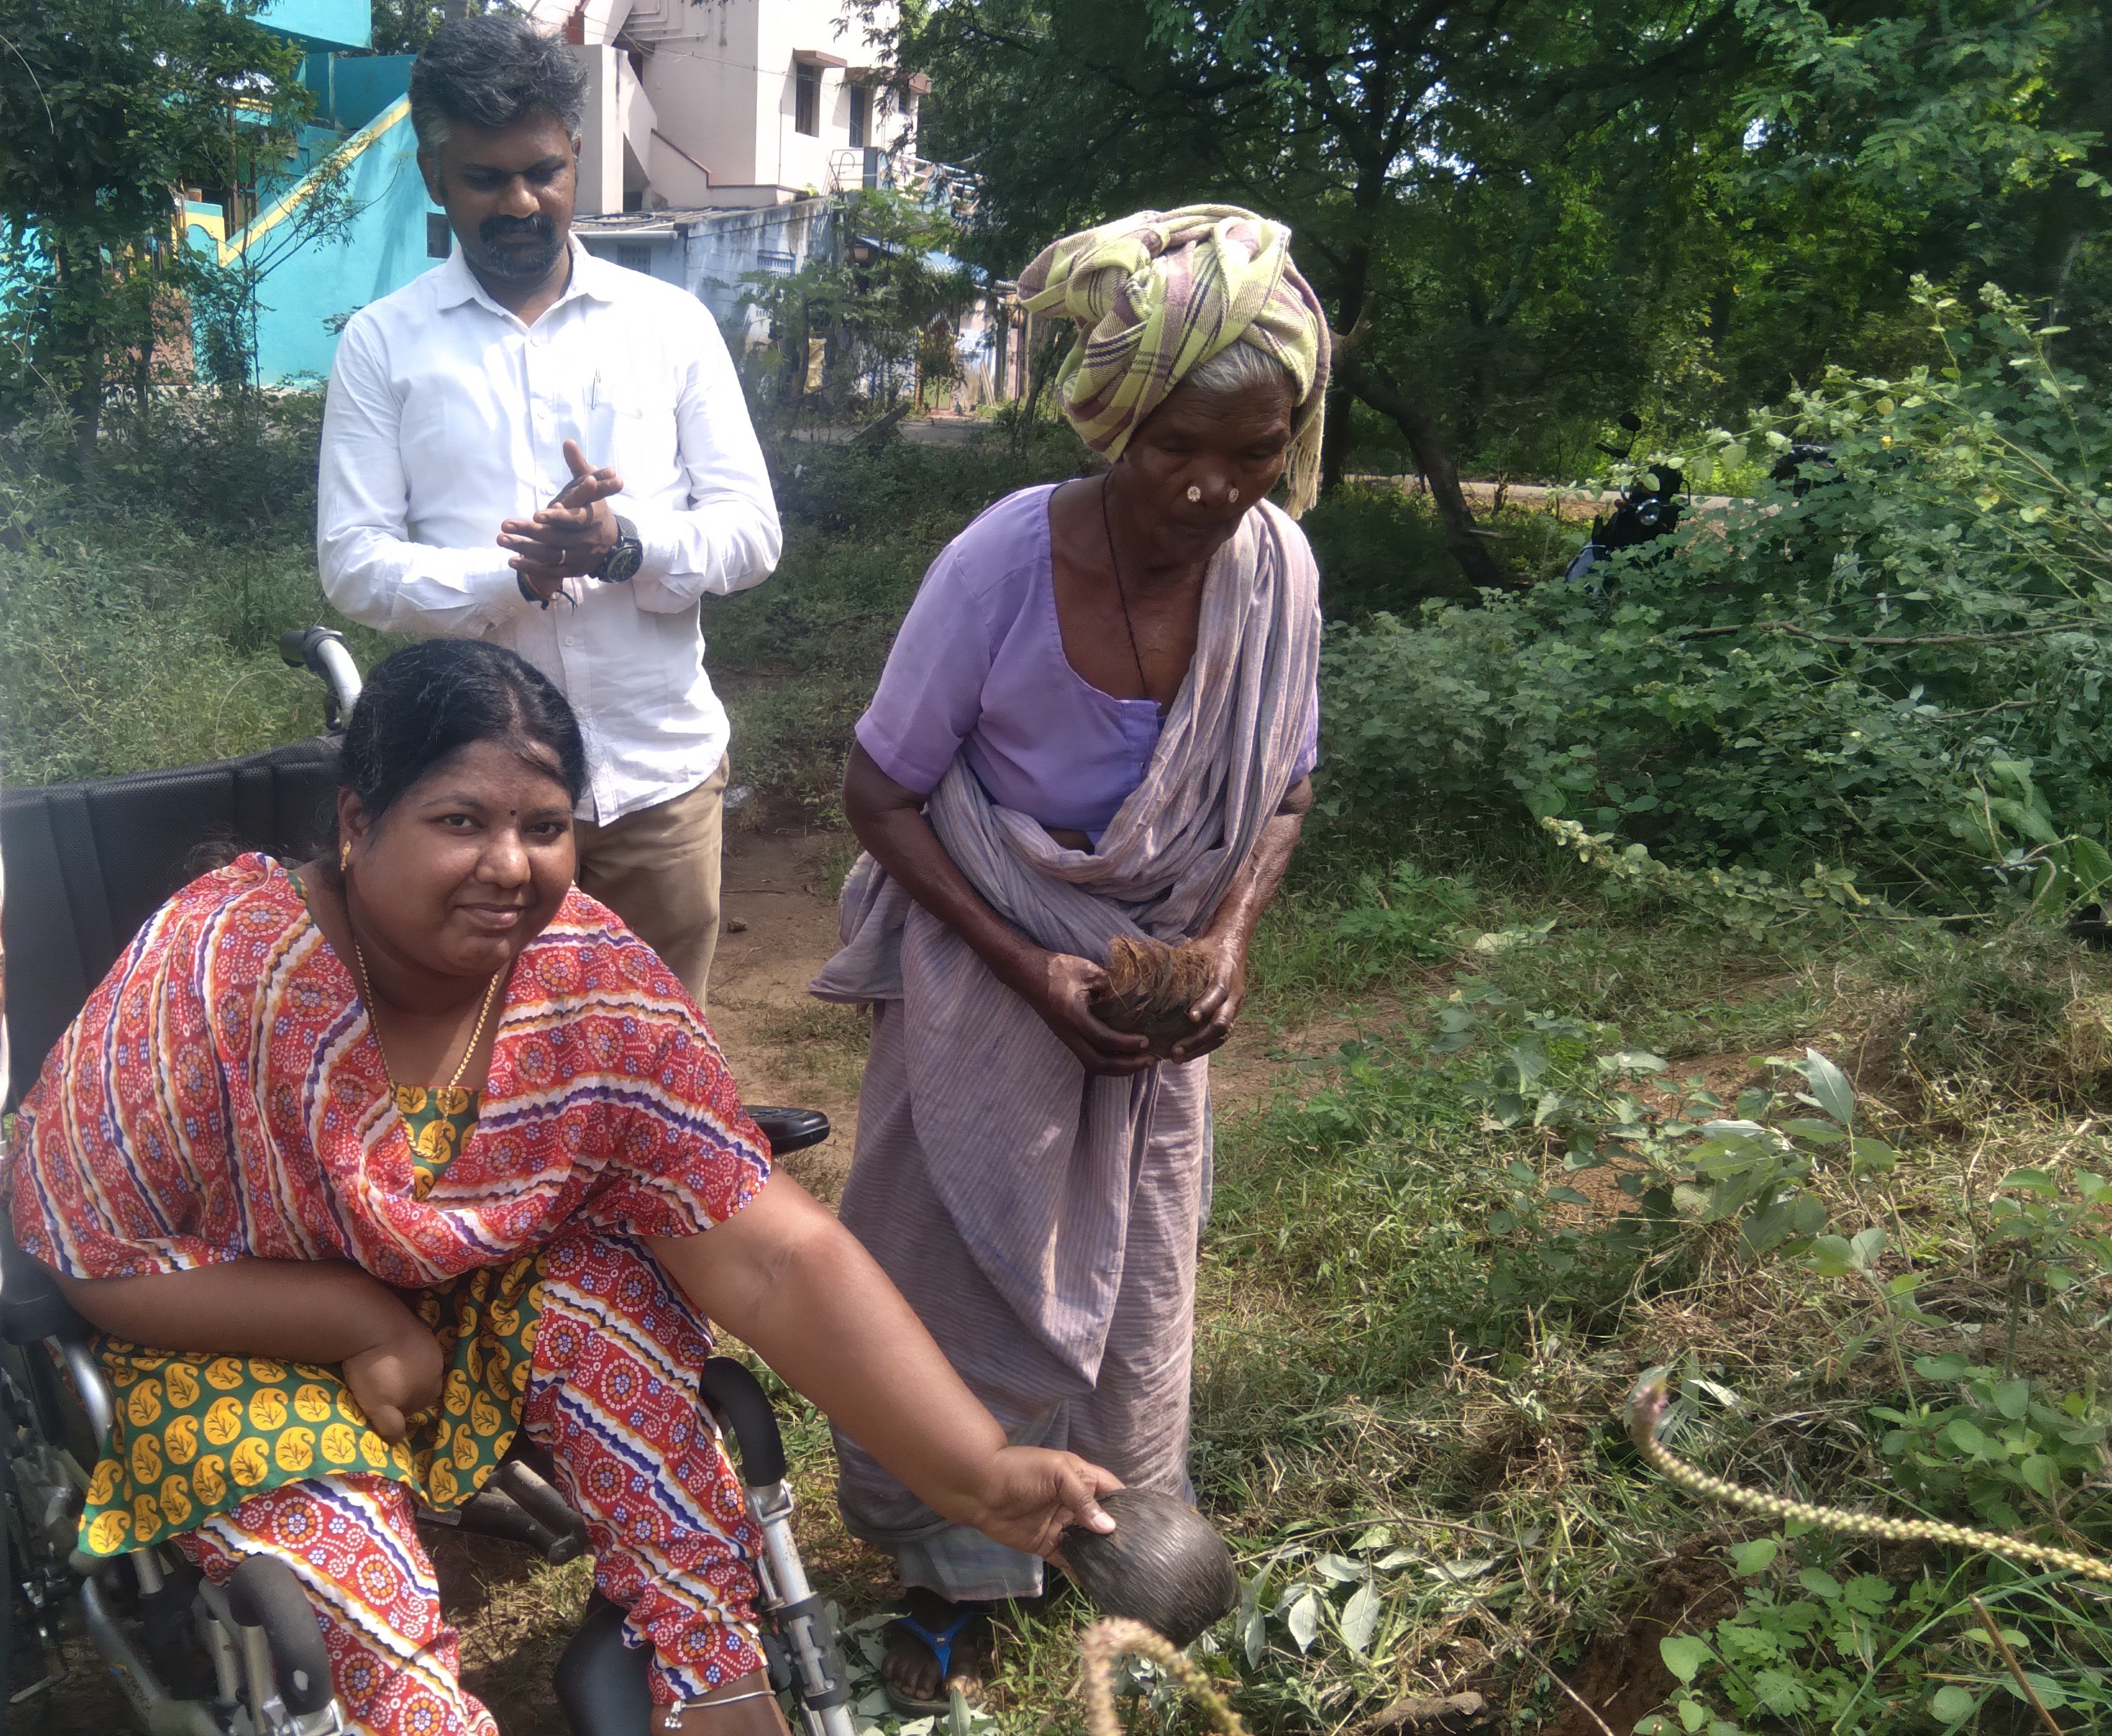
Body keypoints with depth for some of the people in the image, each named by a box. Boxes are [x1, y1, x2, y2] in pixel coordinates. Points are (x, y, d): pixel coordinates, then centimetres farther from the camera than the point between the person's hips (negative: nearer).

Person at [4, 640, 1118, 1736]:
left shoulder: (597, 985, -20)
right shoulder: (217, 974, -28)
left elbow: (771, 1257, -24)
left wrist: (981, 1474, -33)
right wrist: (363, 1325, -24)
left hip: (471, 1304, 3)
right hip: (230, 1340, -3)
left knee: (606, 1278, -24)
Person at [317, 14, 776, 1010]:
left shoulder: (671, 323, 5)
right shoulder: (382, 343, 2)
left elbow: (752, 529, 1)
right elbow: (353, 562, -3)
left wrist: (626, 546, -18)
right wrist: (513, 579, -20)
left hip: (661, 768, 1)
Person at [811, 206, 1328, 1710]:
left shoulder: (1276, 566, -16)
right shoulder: (1004, 564, -26)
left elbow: (1282, 787, 0)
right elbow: (883, 792, -15)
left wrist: (1230, 934, -17)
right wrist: (1027, 970, -21)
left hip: (1161, 982, 3)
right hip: (988, 977, -3)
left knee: (1137, 1277, 17)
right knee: (966, 1270, 8)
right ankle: (957, 1579, 32)